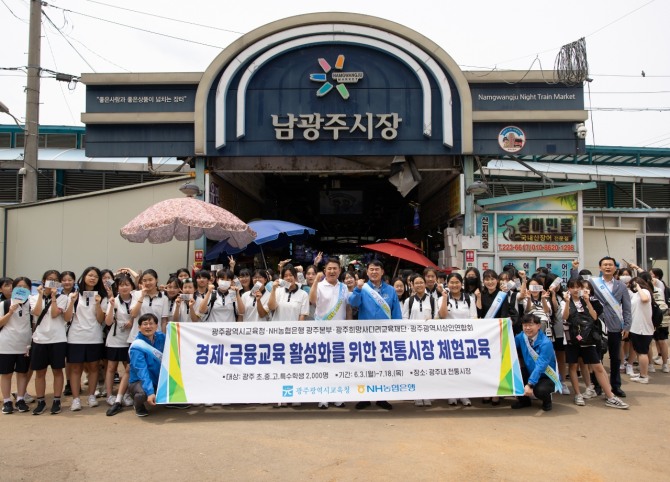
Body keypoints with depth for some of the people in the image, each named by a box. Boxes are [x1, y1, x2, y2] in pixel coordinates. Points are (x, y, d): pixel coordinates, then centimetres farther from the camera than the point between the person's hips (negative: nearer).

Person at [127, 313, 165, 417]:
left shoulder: (161, 337, -2)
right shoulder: (137, 347, -20)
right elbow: (142, 371, -30)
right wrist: (150, 392, -40)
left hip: (160, 380, 6)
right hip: (139, 381, -6)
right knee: (144, 393, -37)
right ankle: (138, 405, 1)